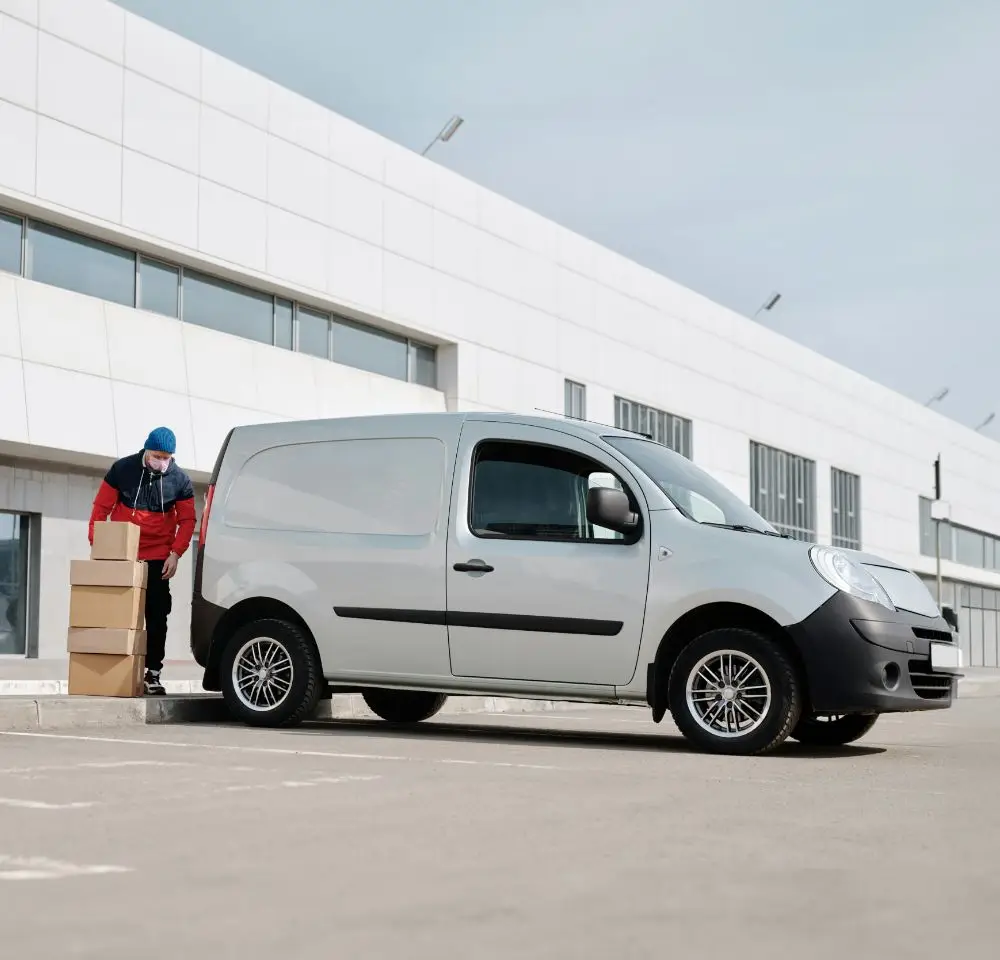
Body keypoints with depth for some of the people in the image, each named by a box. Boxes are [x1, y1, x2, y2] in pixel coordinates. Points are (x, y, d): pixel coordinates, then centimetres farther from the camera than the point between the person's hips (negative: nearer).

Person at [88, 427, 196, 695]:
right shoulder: (121, 469, -5)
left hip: (157, 558, 0)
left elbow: (187, 520, 1)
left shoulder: (180, 480, -4)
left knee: (156, 615, -1)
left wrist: (175, 553, -10)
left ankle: (153, 672, 3)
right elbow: (101, 507, 0)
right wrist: (96, 544, -7)